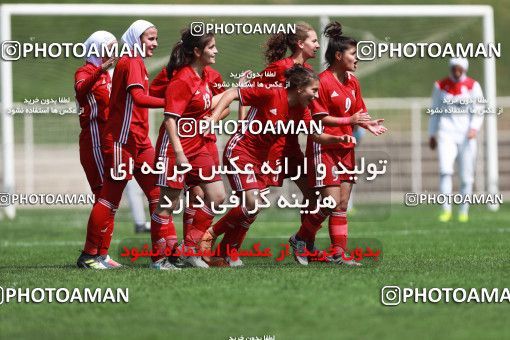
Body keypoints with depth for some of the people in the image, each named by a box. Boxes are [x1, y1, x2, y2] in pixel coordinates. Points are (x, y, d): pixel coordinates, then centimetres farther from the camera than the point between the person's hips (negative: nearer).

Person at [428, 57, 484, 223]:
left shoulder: (473, 86, 1)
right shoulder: (440, 86, 6)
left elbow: (478, 110, -3)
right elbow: (435, 111, 13)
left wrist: (474, 128, -20)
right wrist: (432, 134, 12)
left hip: (466, 134, 0)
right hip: (446, 133, 0)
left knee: (466, 175, 3)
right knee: (445, 170, -17)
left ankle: (464, 211, 15)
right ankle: (446, 209, -13)